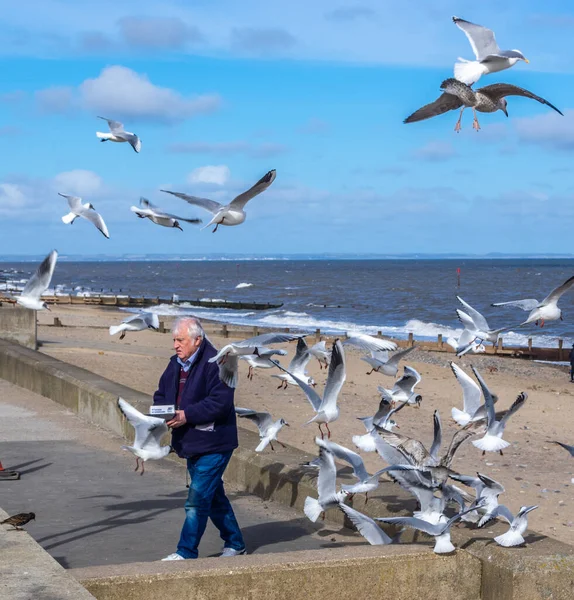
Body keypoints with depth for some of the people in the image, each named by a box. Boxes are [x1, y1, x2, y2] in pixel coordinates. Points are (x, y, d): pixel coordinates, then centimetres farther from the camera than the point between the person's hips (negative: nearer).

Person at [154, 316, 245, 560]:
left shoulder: (215, 364, -17)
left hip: (213, 444, -9)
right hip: (190, 443, 9)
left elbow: (220, 402, -24)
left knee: (197, 500, -8)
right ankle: (235, 544, 30)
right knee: (214, 497, 18)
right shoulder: (176, 364, 10)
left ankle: (186, 553, -2)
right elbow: (162, 394, 17)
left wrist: (187, 415, -27)